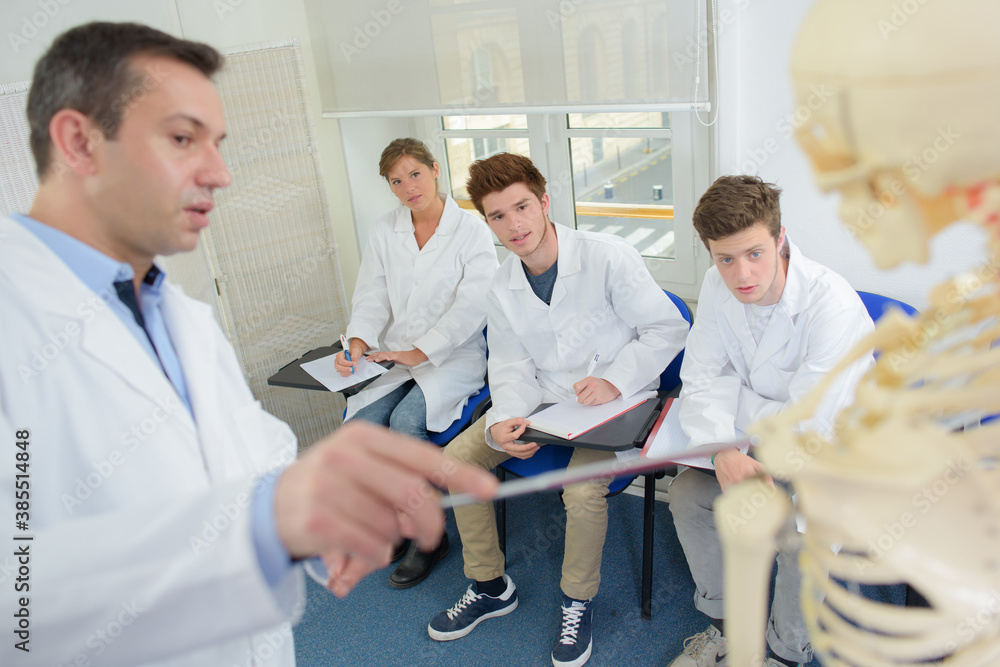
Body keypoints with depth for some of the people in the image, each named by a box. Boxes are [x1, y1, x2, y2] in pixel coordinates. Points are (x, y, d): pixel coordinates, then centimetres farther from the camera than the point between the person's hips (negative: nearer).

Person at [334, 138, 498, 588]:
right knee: (362, 422, -20)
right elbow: (372, 296, 6)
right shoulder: (384, 231, 10)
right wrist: (358, 341, -14)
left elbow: (471, 306, -13)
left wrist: (419, 352, -21)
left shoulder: (472, 231, -4)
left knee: (406, 421, -27)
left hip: (455, 356, -4)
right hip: (396, 355, 4)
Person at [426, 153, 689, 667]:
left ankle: (578, 604, 3)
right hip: (545, 397, 6)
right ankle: (489, 587, 16)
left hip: (614, 400, -5)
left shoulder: (608, 257, -17)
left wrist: (615, 380, -25)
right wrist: (502, 424, -20)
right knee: (457, 458, -4)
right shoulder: (502, 288, 1)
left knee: (582, 489, -30)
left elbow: (669, 328, -13)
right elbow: (513, 369, 1)